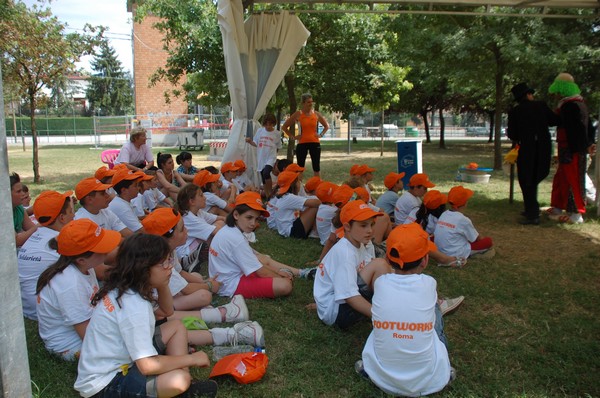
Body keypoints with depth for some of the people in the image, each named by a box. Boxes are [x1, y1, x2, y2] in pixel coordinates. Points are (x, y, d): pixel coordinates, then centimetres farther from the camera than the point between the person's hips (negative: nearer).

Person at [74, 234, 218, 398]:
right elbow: (147, 365, -29)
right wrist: (191, 359, -16)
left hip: (121, 361, 10)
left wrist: (162, 285, -4)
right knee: (180, 379, -30)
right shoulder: (134, 307, -28)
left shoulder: (125, 287, -1)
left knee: (176, 326, 9)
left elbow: (168, 312, 15)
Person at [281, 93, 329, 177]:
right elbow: (284, 127, 4)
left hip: (315, 143, 2)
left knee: (316, 166, 4)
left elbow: (326, 126, 18)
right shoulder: (298, 114, -2)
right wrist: (292, 137, -1)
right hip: (302, 143, -1)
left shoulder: (316, 114, 4)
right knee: (300, 167, 2)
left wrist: (321, 134, 5)